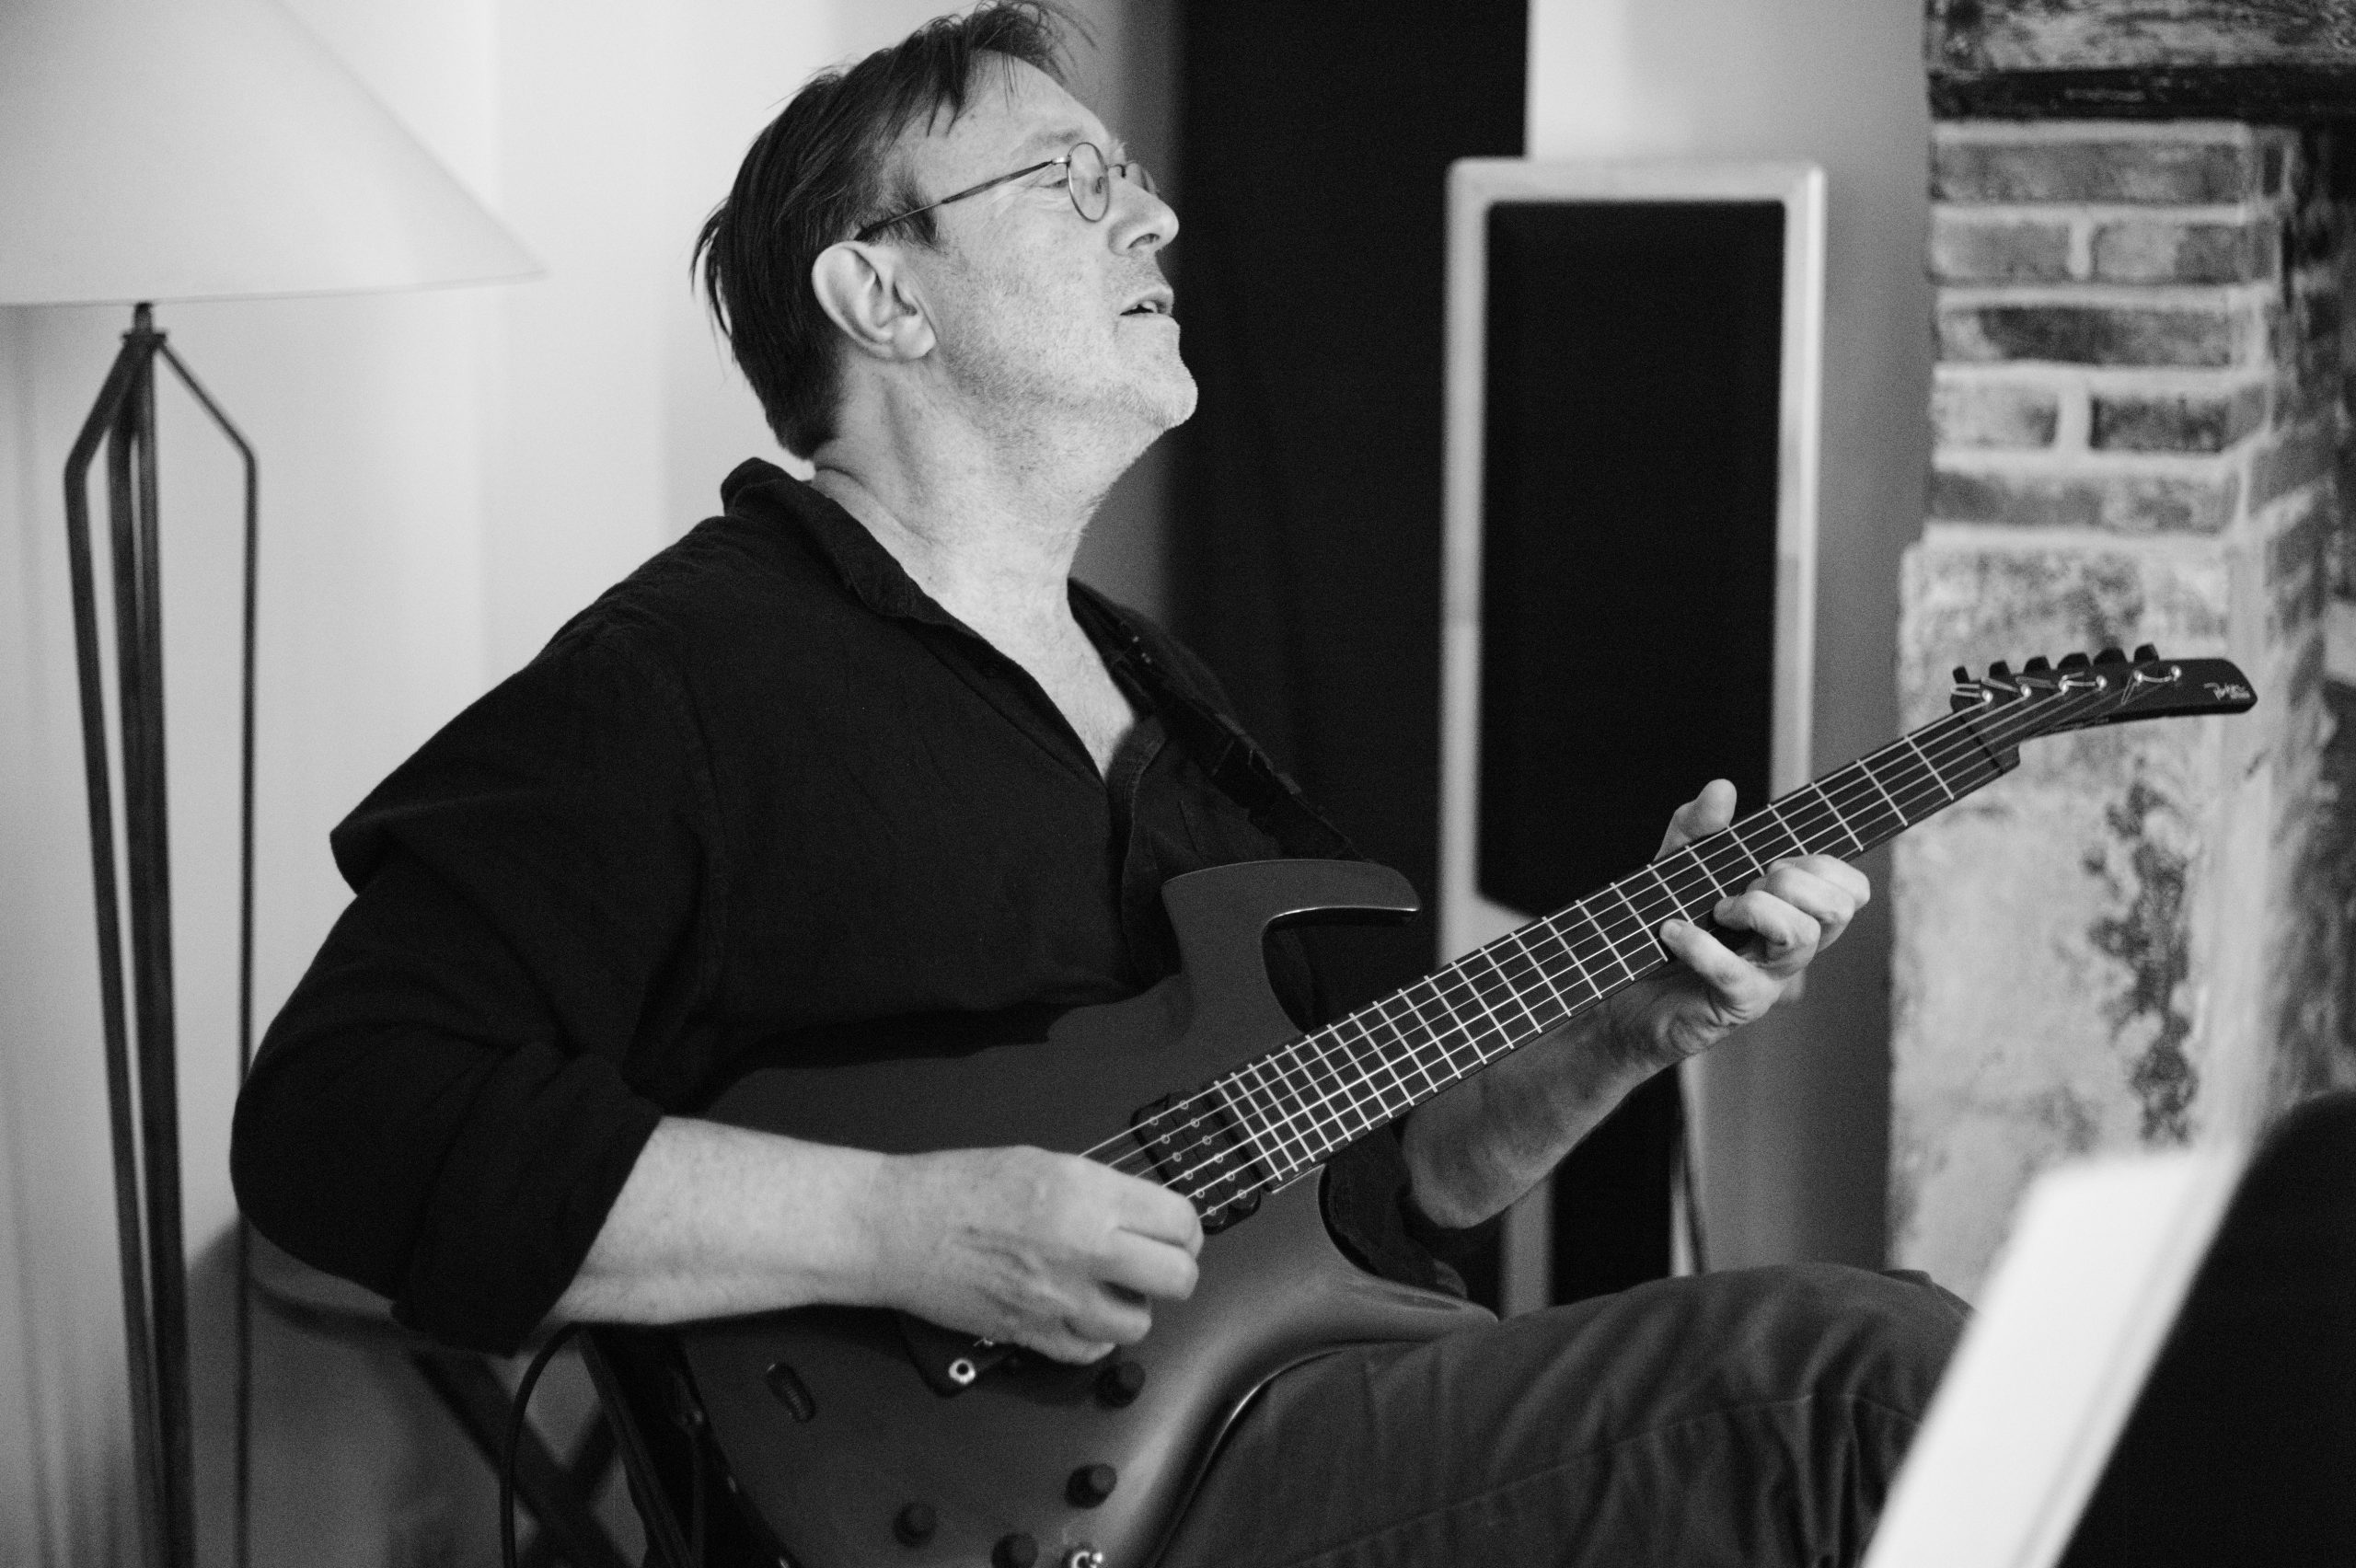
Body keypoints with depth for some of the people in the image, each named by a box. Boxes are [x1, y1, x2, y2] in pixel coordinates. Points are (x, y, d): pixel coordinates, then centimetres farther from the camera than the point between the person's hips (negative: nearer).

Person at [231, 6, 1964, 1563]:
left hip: (1316, 1424, 9)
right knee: (1867, 1372, -20)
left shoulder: (1148, 689, 21)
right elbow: (339, 1126, -18)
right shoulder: (676, 680, -7)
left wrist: (1622, 1031, 5)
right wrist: (906, 1229, -23)